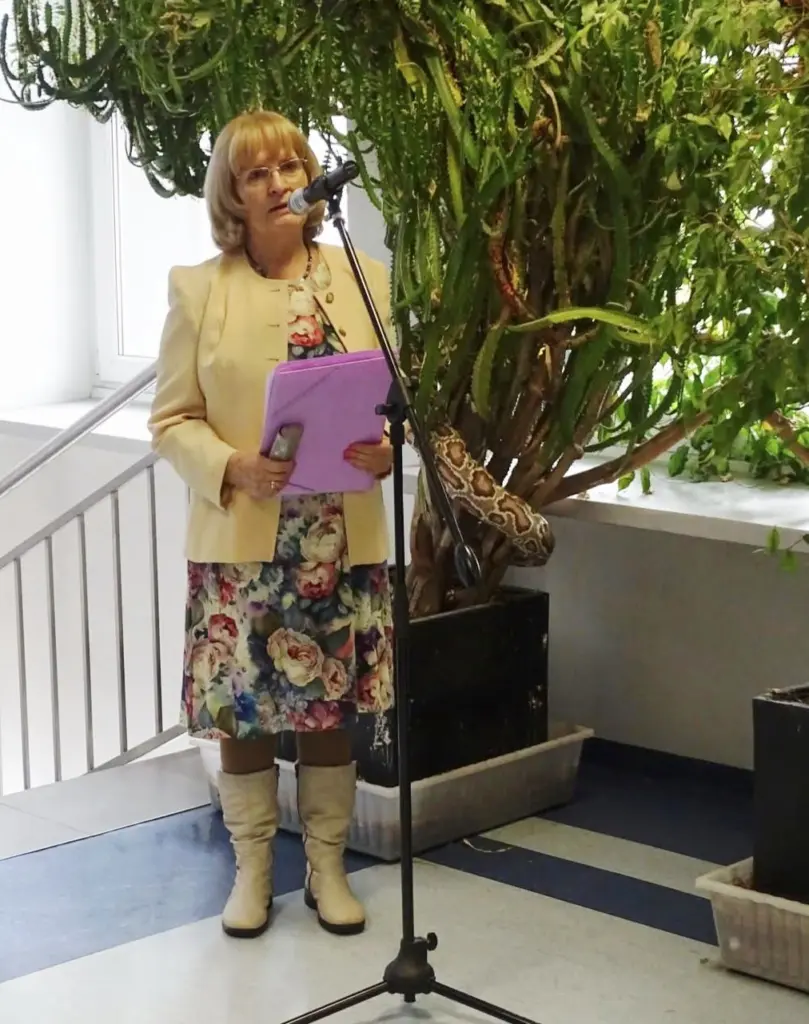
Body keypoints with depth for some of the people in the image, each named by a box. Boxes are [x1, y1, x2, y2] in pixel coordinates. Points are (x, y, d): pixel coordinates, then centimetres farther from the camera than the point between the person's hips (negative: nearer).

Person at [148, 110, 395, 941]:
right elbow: (171, 420, -1)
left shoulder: (367, 279, 5)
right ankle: (252, 867, 22)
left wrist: (387, 448, -13)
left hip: (342, 537, 2)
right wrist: (234, 467, -19)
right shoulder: (198, 288, -1)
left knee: (332, 704, 9)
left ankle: (327, 865, 23)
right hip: (240, 536, -1)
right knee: (242, 707, 6)